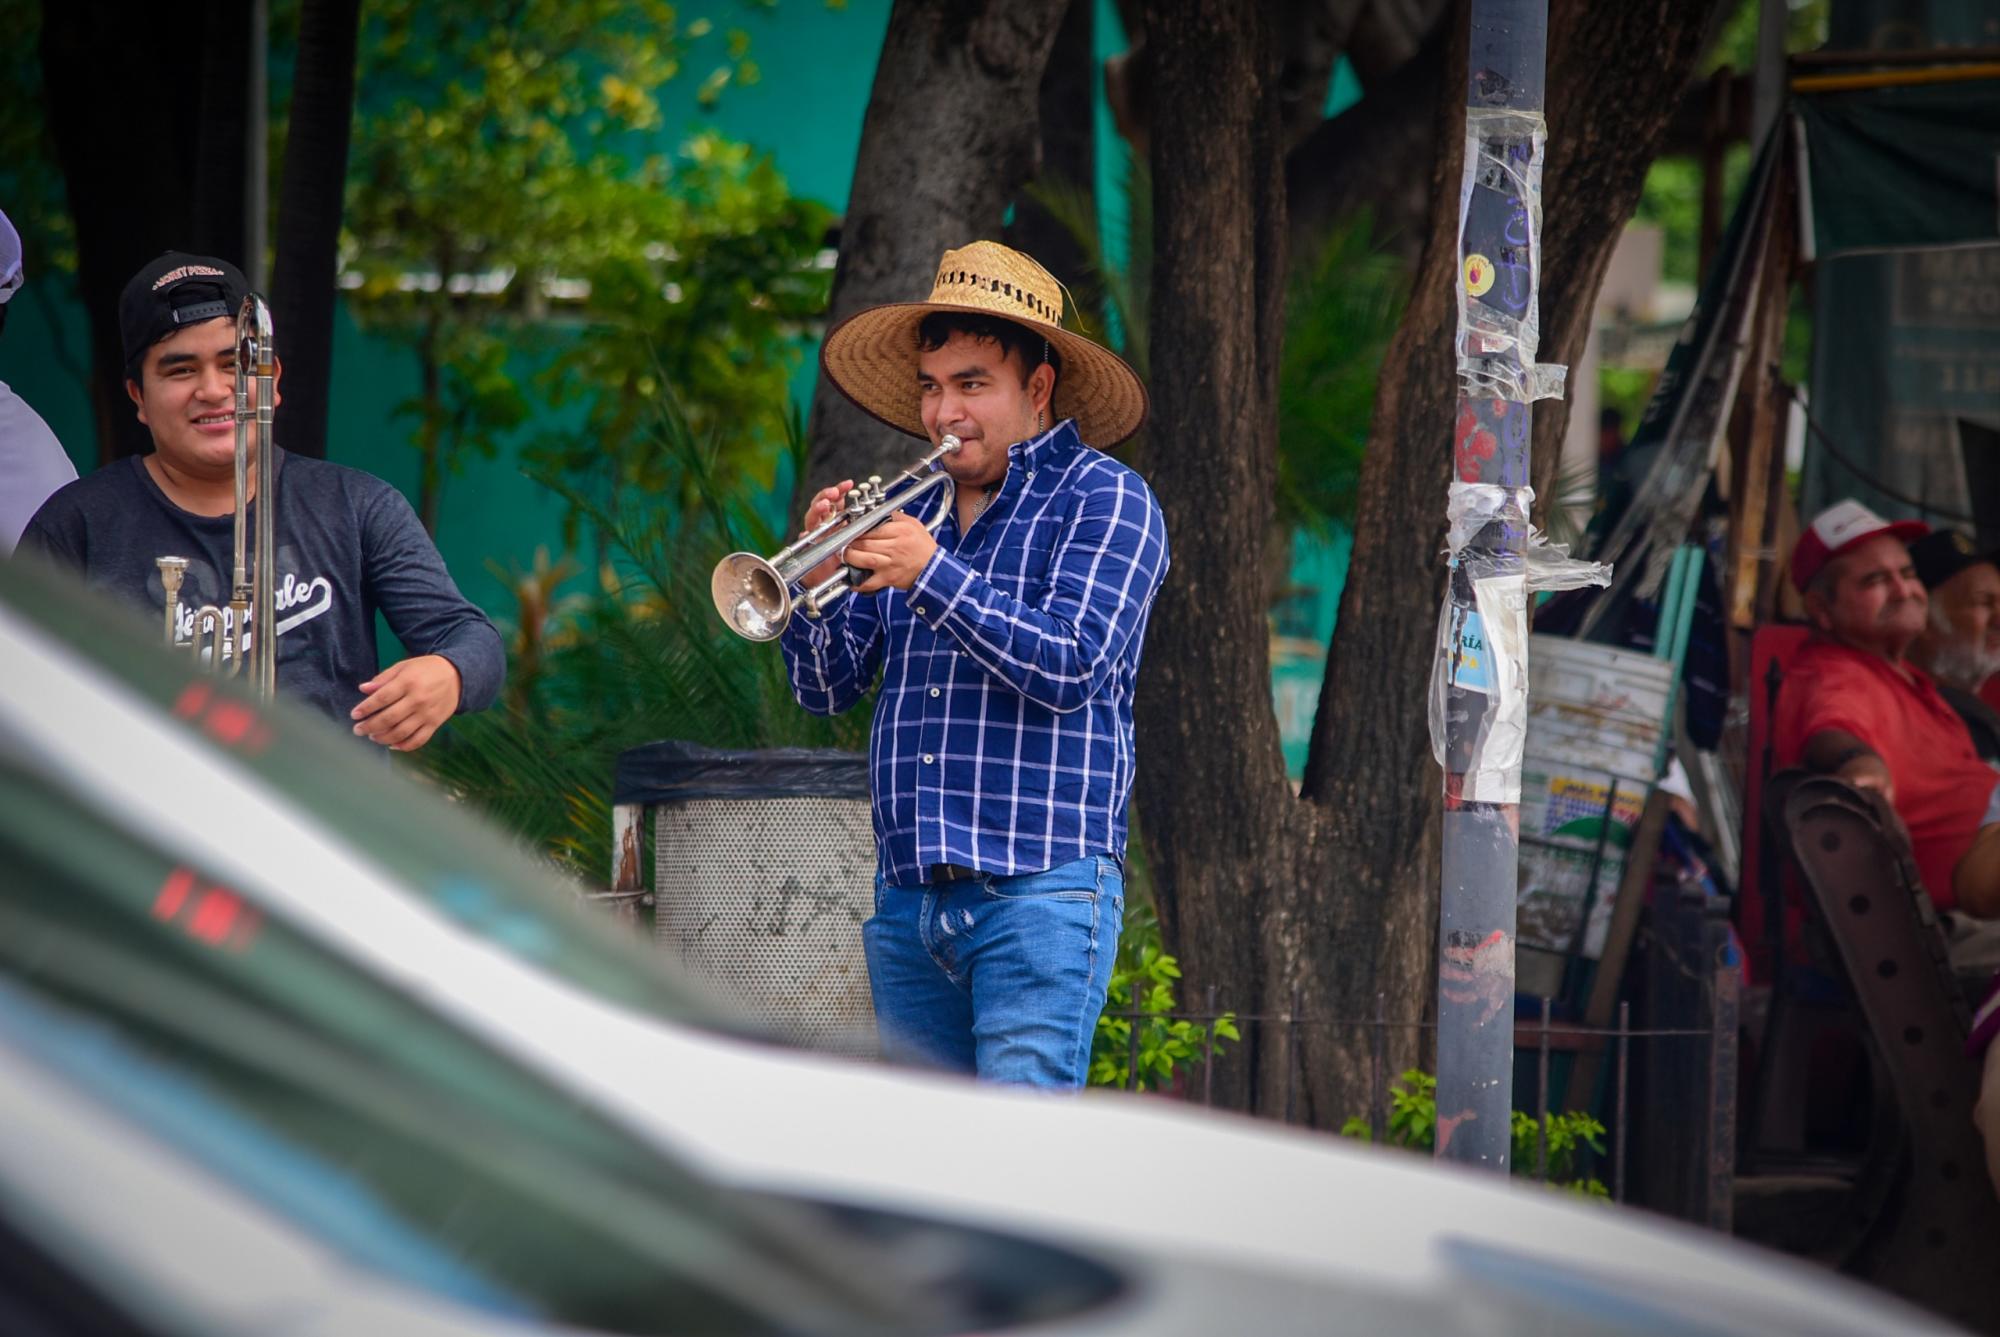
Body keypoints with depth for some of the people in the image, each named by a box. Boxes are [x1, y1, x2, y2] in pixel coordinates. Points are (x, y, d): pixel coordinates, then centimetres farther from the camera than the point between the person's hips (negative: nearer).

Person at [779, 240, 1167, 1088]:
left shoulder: (1102, 499, 1)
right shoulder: (912, 514, 18)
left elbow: (1071, 666, -12)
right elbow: (827, 688, 15)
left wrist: (933, 576, -17)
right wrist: (813, 580, -4)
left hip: (1038, 890, -6)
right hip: (910, 897, 6)